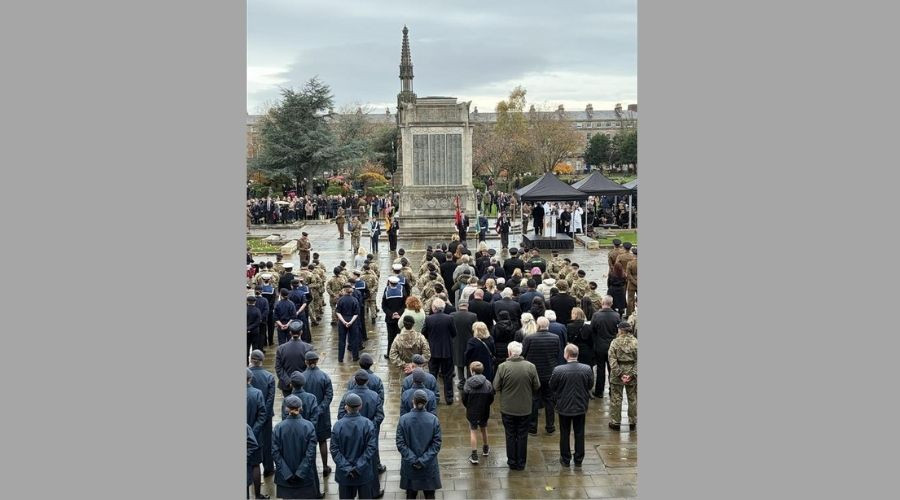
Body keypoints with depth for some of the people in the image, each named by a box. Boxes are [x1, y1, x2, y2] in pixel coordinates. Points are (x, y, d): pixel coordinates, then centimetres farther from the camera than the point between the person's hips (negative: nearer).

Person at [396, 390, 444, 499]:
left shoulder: (403, 419, -14)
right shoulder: (433, 420, -13)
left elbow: (400, 444, -14)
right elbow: (436, 444, -13)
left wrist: (412, 460, -11)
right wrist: (424, 460, -12)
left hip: (409, 466, 0)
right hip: (429, 466, 0)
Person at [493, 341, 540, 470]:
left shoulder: (503, 367, -17)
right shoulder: (530, 367, -12)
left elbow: (496, 387, -9)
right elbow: (537, 387, -3)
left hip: (507, 408, -1)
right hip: (525, 408, 1)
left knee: (510, 435, 14)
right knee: (522, 436, 14)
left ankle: (512, 462, 23)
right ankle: (521, 463, 21)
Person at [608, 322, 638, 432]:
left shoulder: (615, 342, -7)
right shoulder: (636, 343, -4)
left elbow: (612, 360, -13)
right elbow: (638, 361, -8)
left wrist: (619, 374, -13)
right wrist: (632, 375, -10)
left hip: (617, 375, -1)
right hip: (631, 372, 1)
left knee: (616, 399, 9)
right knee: (633, 399, 13)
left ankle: (615, 423, 13)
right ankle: (632, 423, 19)